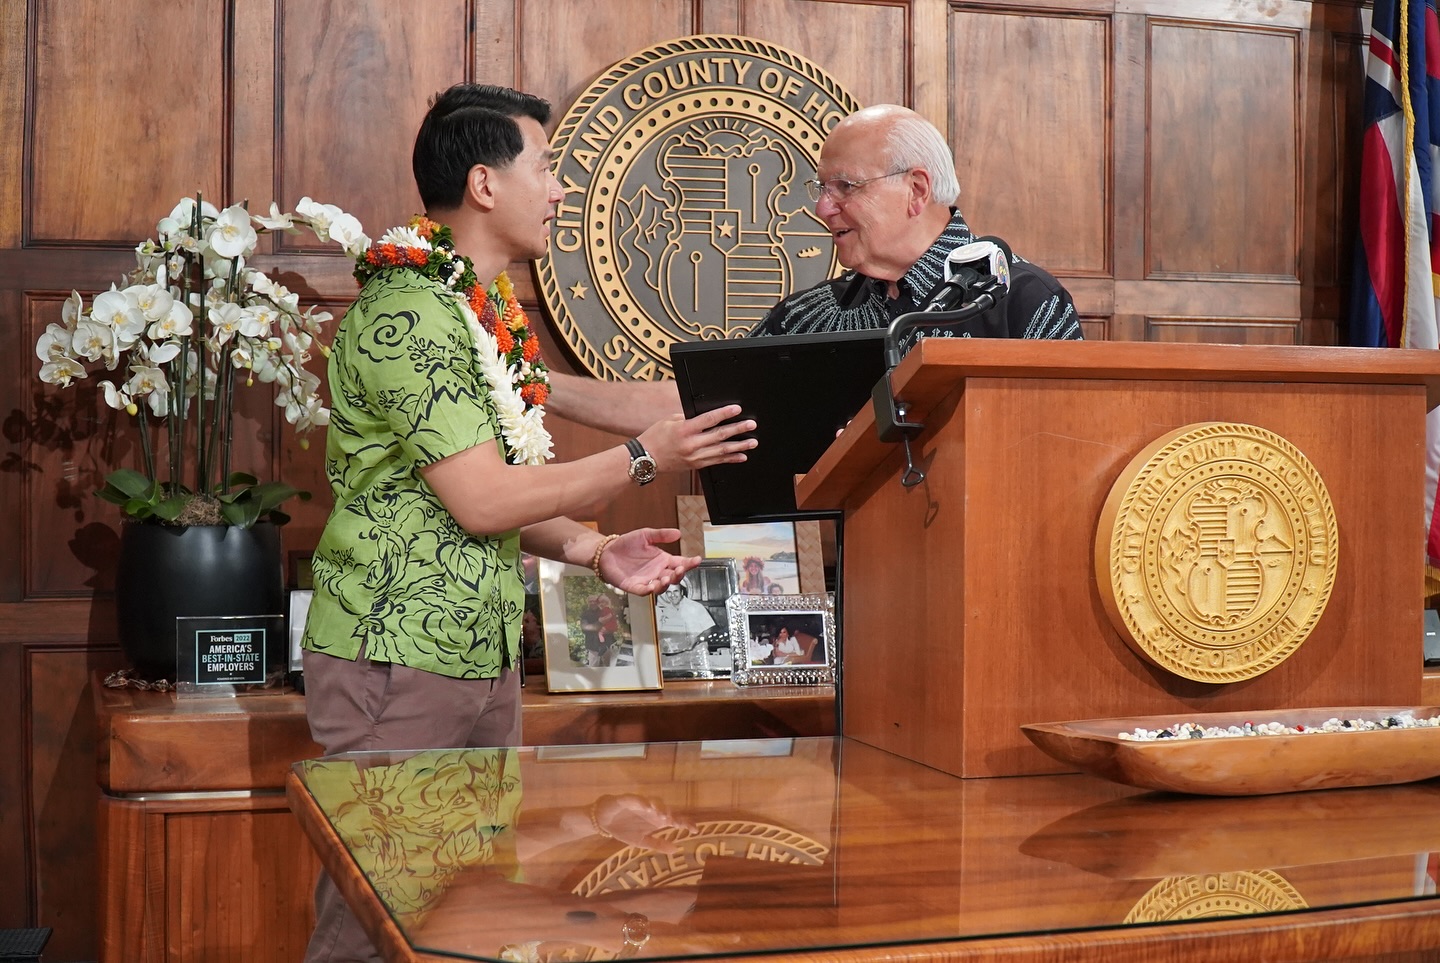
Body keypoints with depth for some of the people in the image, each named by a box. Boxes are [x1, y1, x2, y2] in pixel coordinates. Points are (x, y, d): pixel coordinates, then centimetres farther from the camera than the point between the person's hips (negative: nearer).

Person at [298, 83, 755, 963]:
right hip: (399, 661, -9)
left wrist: (595, 550, 3)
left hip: (488, 657, 9)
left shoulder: (490, 314, 14)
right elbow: (481, 499, -20)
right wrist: (643, 460, -14)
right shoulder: (406, 315, -16)